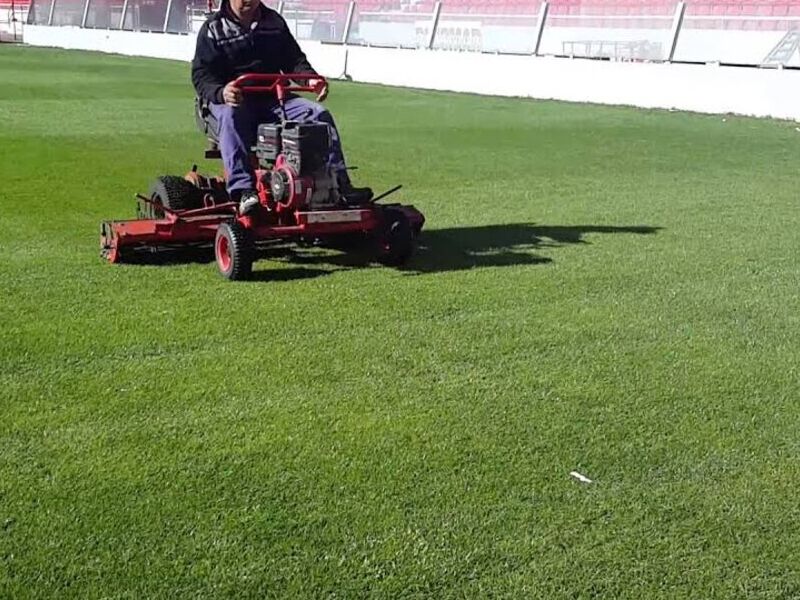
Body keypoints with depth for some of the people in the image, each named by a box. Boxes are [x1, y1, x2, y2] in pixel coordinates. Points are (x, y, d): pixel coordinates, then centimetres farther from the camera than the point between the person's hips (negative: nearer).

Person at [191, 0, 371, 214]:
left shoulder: (274, 22, 13)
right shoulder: (213, 29, 0)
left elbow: (293, 59, 14)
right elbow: (201, 76, -8)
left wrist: (311, 78, -10)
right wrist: (221, 92, -33)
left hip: (272, 98, 4)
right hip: (233, 100, -4)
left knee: (319, 114, -15)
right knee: (231, 116, -39)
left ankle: (339, 184, -18)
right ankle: (243, 190, -48)